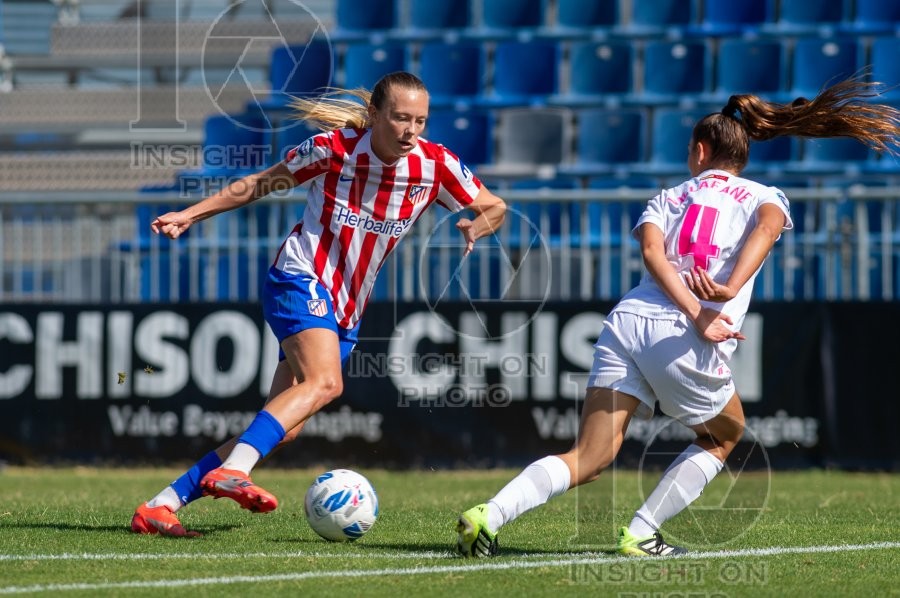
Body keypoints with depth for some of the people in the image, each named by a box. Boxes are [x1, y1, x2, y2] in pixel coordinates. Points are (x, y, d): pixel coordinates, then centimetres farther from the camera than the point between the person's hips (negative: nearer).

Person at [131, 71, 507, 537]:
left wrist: (478, 226, -18)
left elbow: (494, 208, 6)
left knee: (285, 427, -2)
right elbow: (262, 183, 1)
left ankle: (161, 506, 2)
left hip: (345, 313, 5)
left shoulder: (435, 164, -5)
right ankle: (230, 471, -42)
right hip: (300, 279, -5)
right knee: (324, 382, -32)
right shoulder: (334, 148, -13)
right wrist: (190, 215, -2)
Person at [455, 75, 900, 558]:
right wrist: (731, 288, -23)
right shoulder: (765, 196, 17)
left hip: (626, 319, 3)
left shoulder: (667, 198, 24)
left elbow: (651, 251, 2)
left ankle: (489, 514, -21)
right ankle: (639, 535, 15)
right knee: (724, 437, 25)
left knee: (588, 461, 0)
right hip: (678, 339, -3)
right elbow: (767, 227, -9)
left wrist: (697, 314, -9)